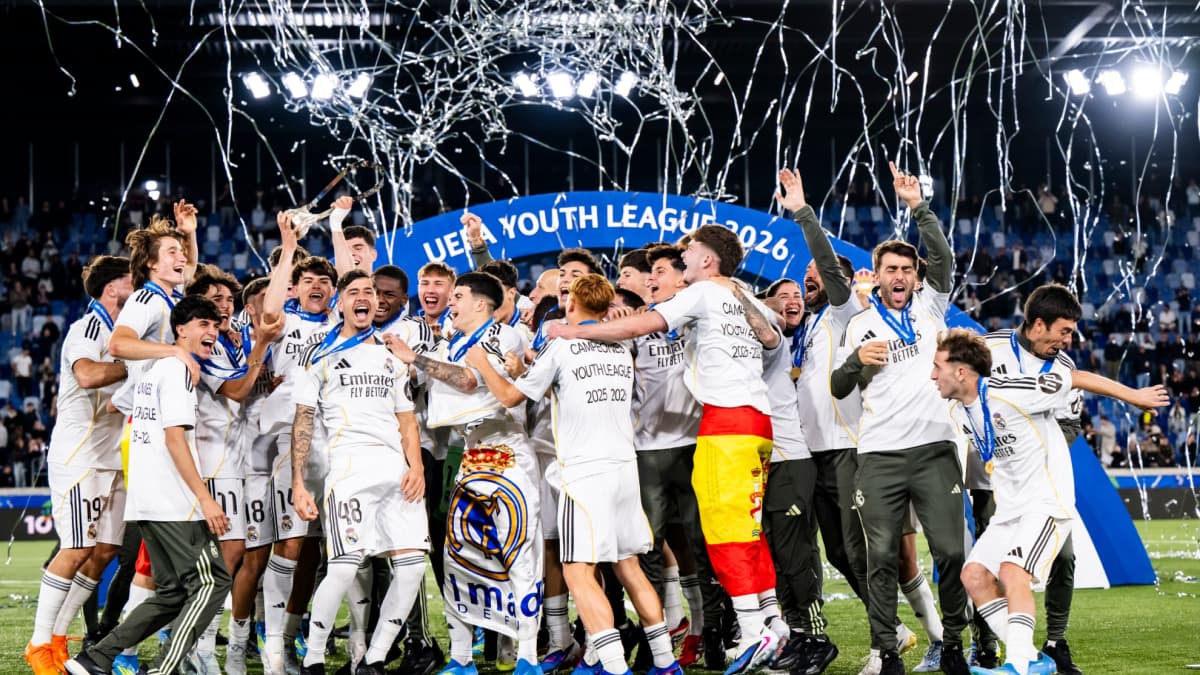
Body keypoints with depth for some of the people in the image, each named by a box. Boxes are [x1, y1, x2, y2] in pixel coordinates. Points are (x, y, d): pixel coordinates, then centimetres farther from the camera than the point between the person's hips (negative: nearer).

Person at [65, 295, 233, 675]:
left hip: (145, 502, 10)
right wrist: (205, 498, -20)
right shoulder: (178, 369, -9)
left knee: (173, 594, 13)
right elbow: (174, 437, -17)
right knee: (211, 582, -6)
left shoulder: (155, 368, 20)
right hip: (173, 502, -10)